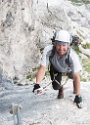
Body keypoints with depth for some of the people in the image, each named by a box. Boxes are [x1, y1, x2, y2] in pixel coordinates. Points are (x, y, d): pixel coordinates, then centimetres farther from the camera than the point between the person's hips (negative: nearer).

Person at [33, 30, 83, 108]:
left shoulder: (73, 56, -44)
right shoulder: (48, 50, -41)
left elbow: (76, 76, -39)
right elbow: (42, 68, -38)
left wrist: (78, 96, -39)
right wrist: (37, 84, -52)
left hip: (69, 69, 0)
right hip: (56, 68, 0)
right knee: (56, 86, -8)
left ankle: (75, 86, 27)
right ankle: (61, 89, 29)